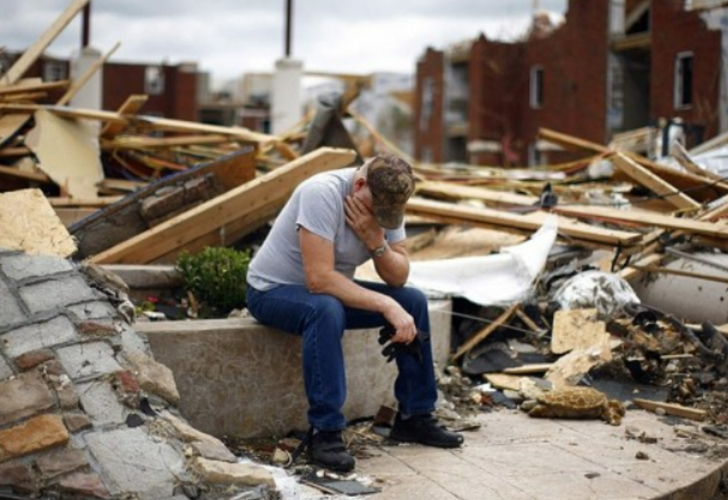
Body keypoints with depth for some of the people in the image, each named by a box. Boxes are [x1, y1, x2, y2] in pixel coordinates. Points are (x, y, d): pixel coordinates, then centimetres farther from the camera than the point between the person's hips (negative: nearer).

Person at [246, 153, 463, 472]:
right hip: (272, 290, -7)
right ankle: (324, 434, -31)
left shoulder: (387, 203, -6)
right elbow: (319, 279, -36)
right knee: (326, 310, -39)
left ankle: (414, 417, 4)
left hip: (331, 289, 7)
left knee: (413, 301, -6)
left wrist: (376, 241, -26)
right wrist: (386, 306, -35)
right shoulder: (323, 194, -29)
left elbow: (398, 277, -6)